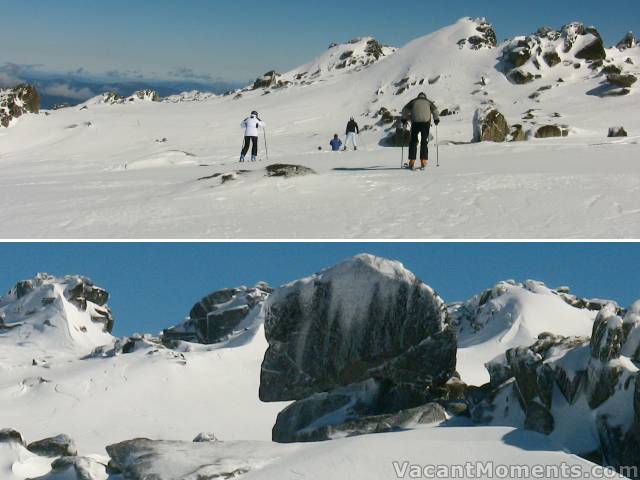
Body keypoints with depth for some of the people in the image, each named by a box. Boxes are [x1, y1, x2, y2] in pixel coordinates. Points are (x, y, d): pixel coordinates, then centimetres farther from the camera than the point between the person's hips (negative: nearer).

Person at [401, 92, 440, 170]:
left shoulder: (414, 101, 18)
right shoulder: (428, 102, 19)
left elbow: (405, 110, 9)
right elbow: (435, 110, 7)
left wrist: (404, 119, 17)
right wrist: (436, 119, 19)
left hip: (415, 123, 0)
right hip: (426, 123, 0)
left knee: (413, 142, 6)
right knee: (424, 142, 6)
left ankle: (412, 163, -3)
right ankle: (423, 162, -3)